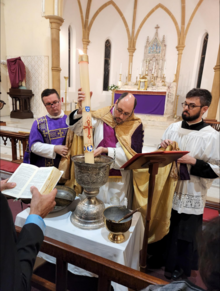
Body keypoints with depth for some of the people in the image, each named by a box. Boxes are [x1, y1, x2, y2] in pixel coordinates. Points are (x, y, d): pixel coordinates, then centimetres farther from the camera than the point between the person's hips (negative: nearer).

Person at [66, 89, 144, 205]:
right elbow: (77, 128, -14)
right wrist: (81, 109, -34)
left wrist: (106, 150, -23)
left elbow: (134, 154, -15)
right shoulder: (101, 116, -7)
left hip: (120, 179, -1)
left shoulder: (135, 125, -10)